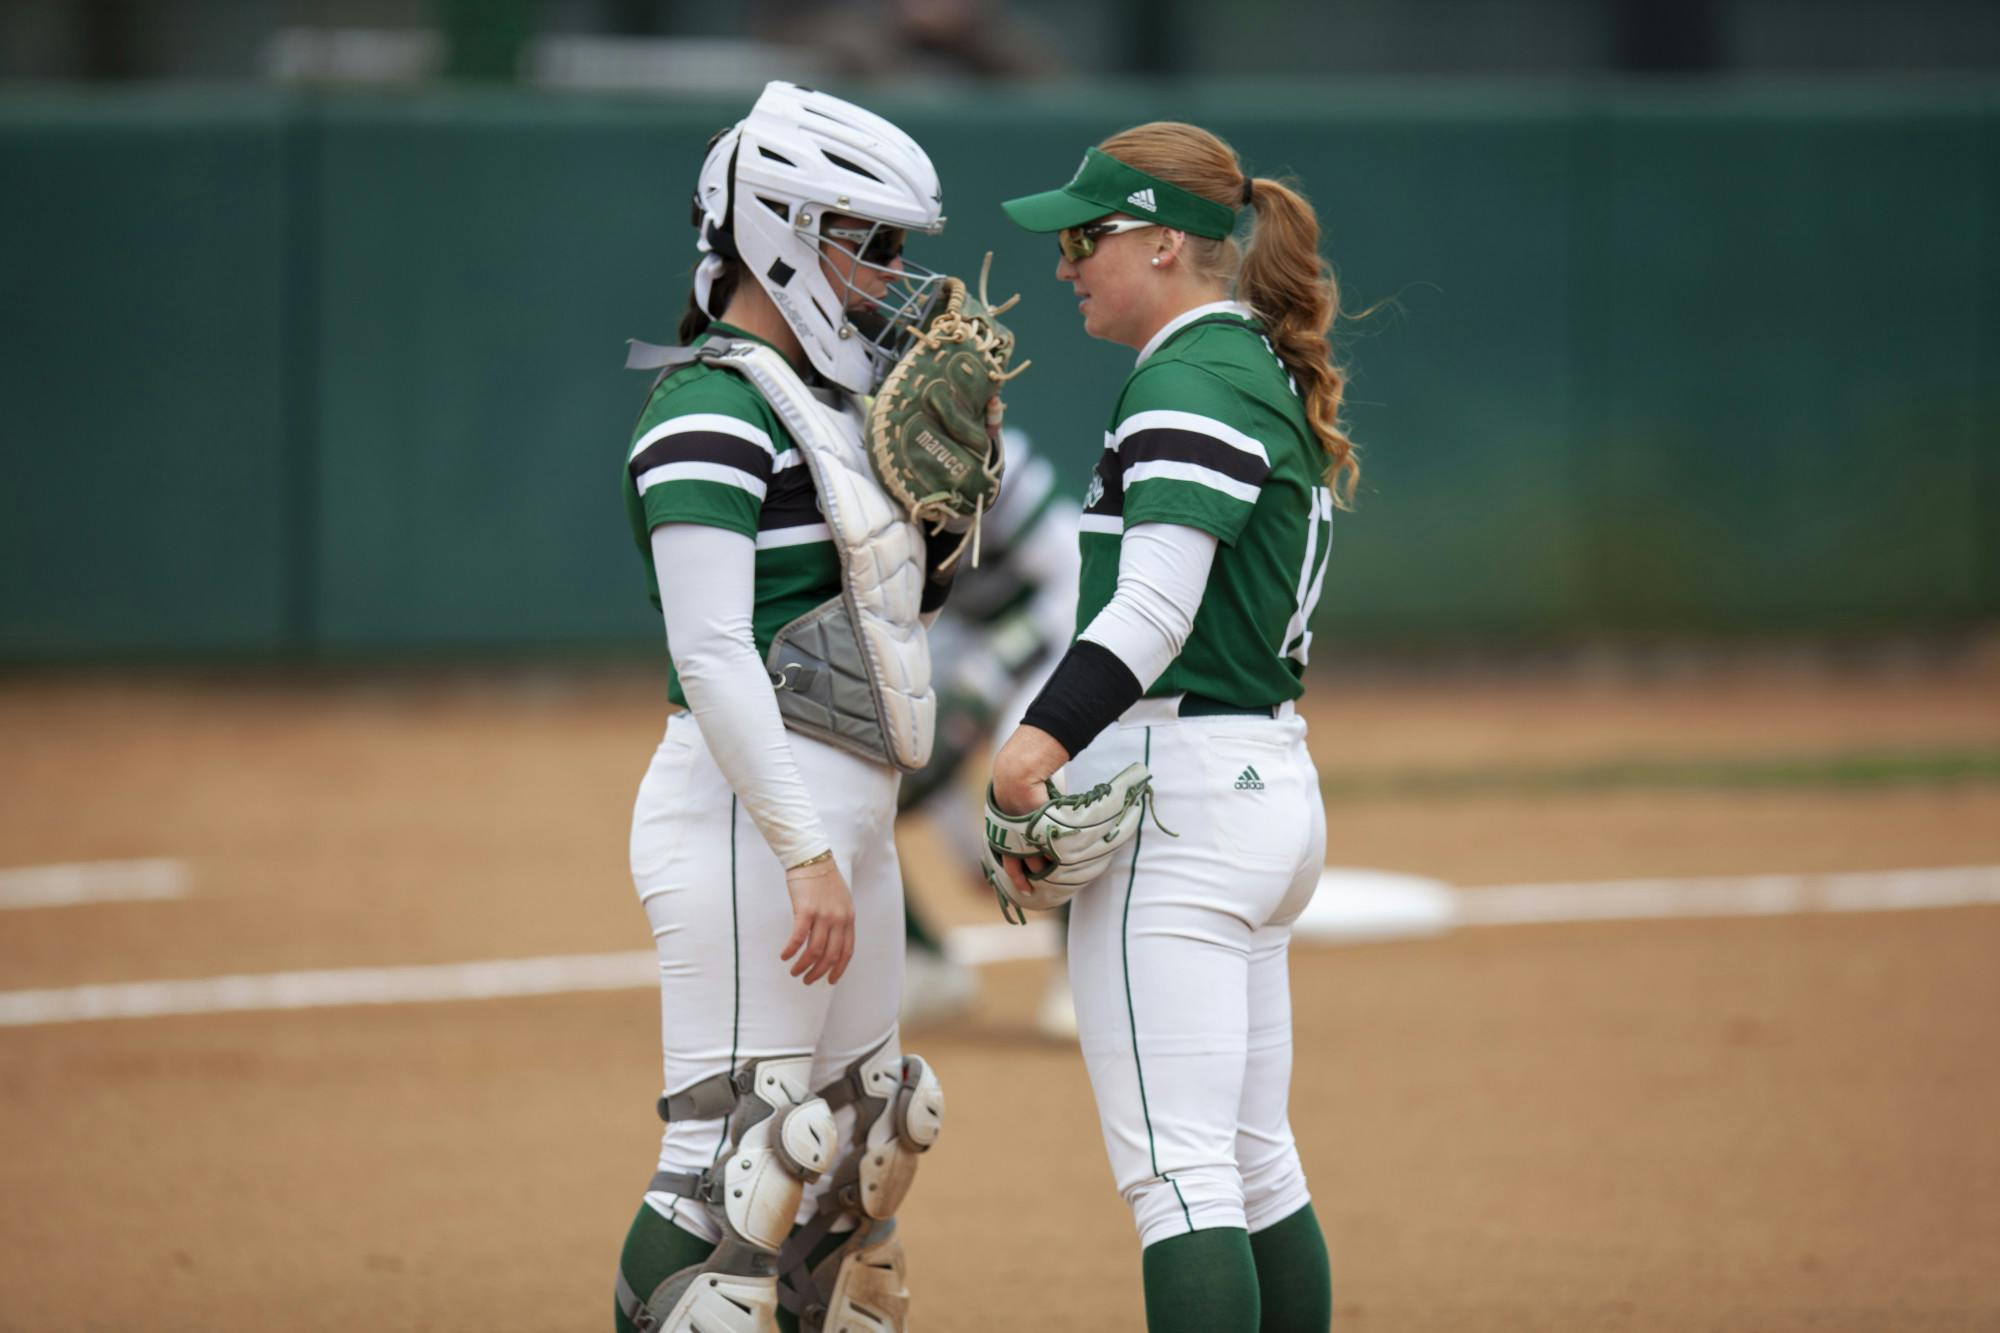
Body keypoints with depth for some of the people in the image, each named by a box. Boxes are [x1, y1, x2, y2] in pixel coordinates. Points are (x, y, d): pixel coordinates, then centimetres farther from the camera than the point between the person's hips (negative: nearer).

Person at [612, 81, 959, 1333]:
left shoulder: (825, 401, 17)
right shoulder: (712, 411, -13)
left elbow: (907, 599, 22)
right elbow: (712, 654, -21)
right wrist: (805, 854, -26)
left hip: (846, 810, 10)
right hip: (747, 808, -10)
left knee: (862, 1140, 15)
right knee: (739, 1156, -13)